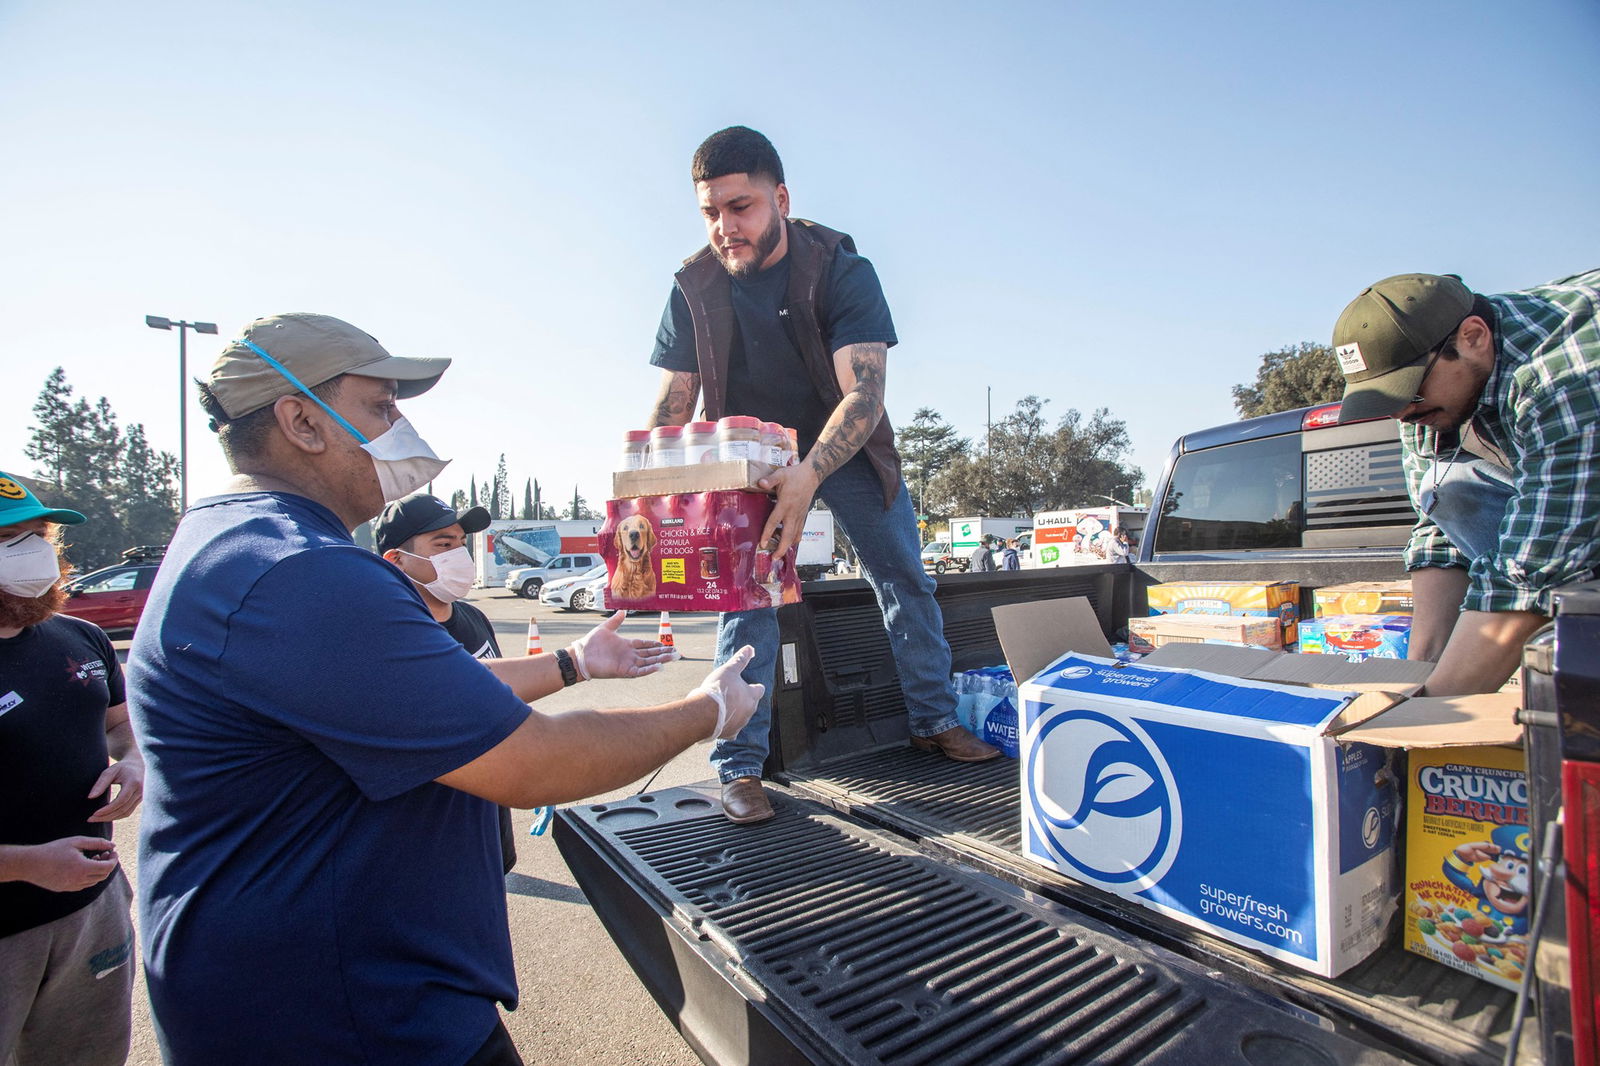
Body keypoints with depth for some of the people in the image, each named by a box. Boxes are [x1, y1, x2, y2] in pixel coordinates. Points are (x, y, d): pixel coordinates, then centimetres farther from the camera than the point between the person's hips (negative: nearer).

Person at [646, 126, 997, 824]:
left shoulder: (841, 269, -21)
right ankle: (739, 767, 2)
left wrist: (808, 475, -50)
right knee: (745, 597, -8)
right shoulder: (694, 288, -13)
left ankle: (935, 721, 24)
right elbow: (670, 408, -12)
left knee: (904, 578, 5)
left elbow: (864, 393, -32)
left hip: (844, 450, 0)